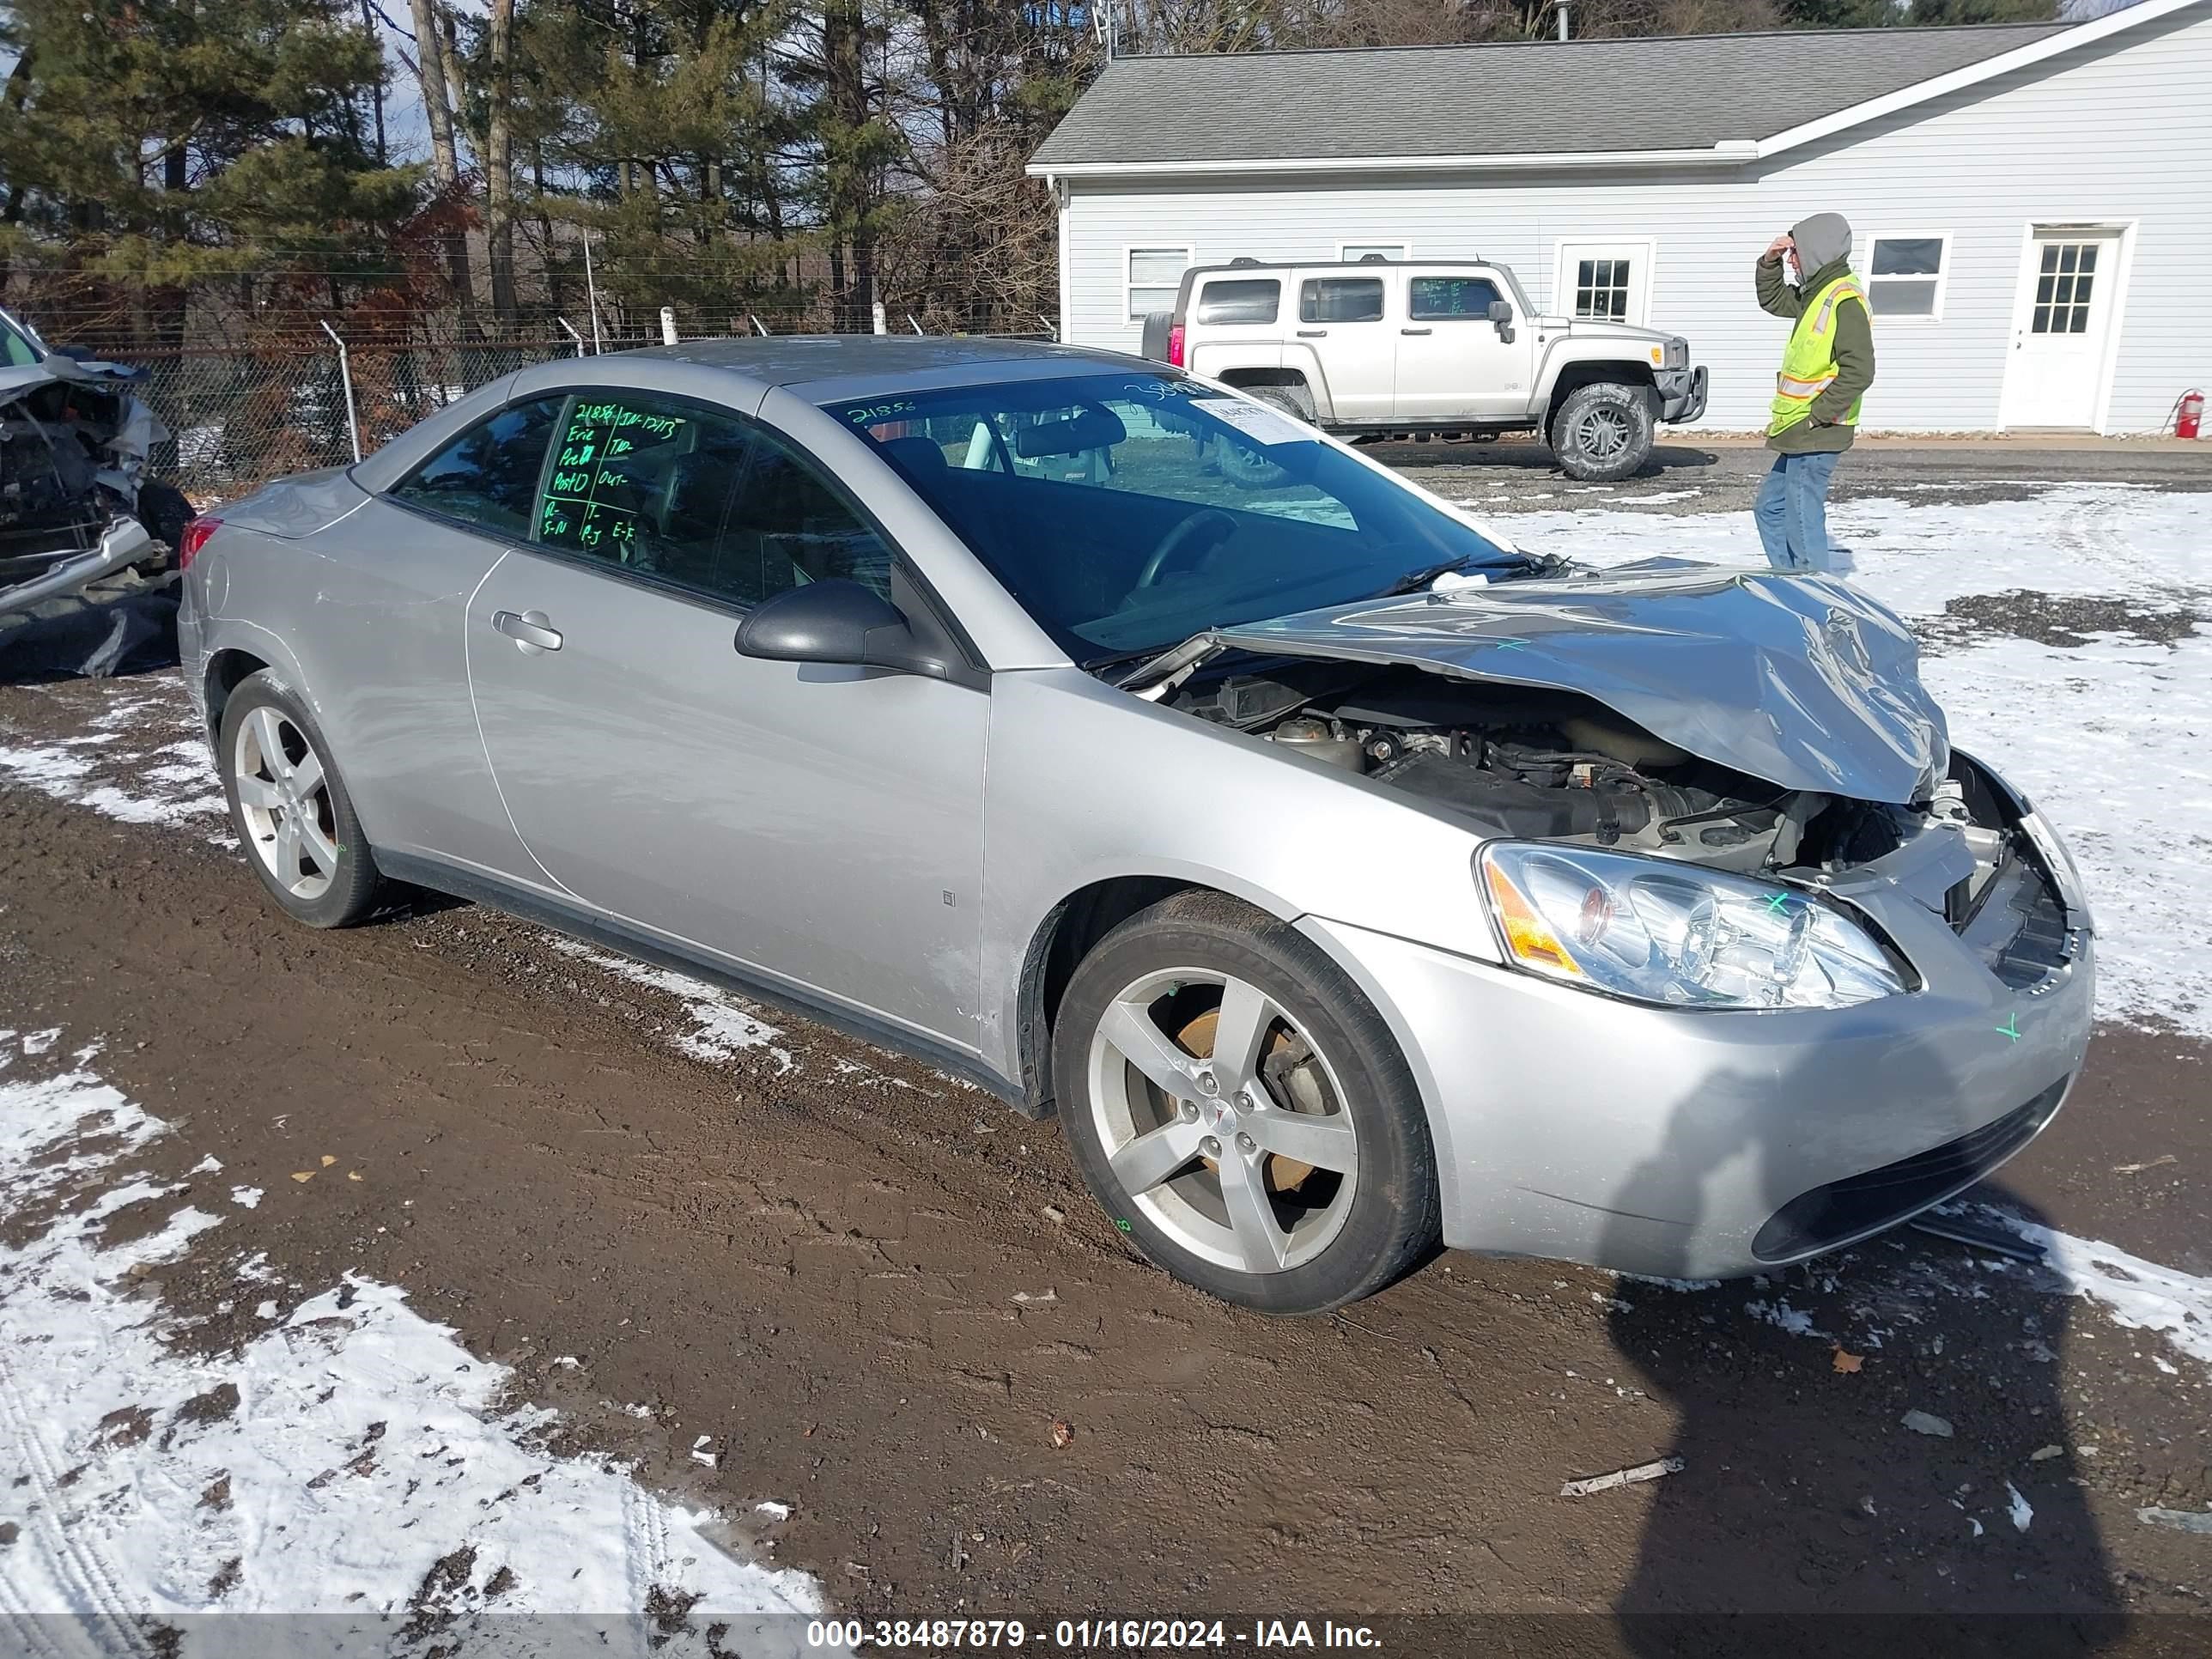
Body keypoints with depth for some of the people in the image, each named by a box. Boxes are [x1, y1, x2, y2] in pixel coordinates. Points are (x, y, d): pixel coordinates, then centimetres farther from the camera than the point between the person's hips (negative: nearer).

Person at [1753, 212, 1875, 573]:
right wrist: (1769, 262, 13)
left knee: (1803, 523, -8)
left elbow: (1858, 372, -23)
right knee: (1770, 509, 19)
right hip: (1800, 435, 11)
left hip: (1815, 435, -11)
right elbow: (1772, 300, 31)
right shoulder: (1817, 293, 13)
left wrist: (1814, 418, -21)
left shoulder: (1844, 300, -16)